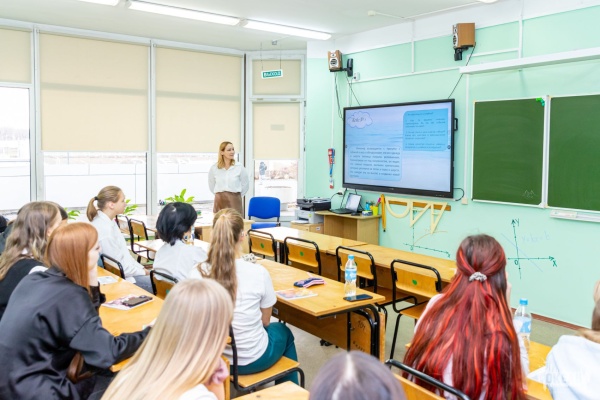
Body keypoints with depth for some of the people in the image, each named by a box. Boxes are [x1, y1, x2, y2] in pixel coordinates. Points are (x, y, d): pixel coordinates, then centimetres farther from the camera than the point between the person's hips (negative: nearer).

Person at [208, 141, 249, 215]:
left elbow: (245, 185, 8)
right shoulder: (214, 168, 1)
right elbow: (211, 185, 16)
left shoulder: (239, 167, -3)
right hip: (219, 202, 1)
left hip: (235, 201, -1)